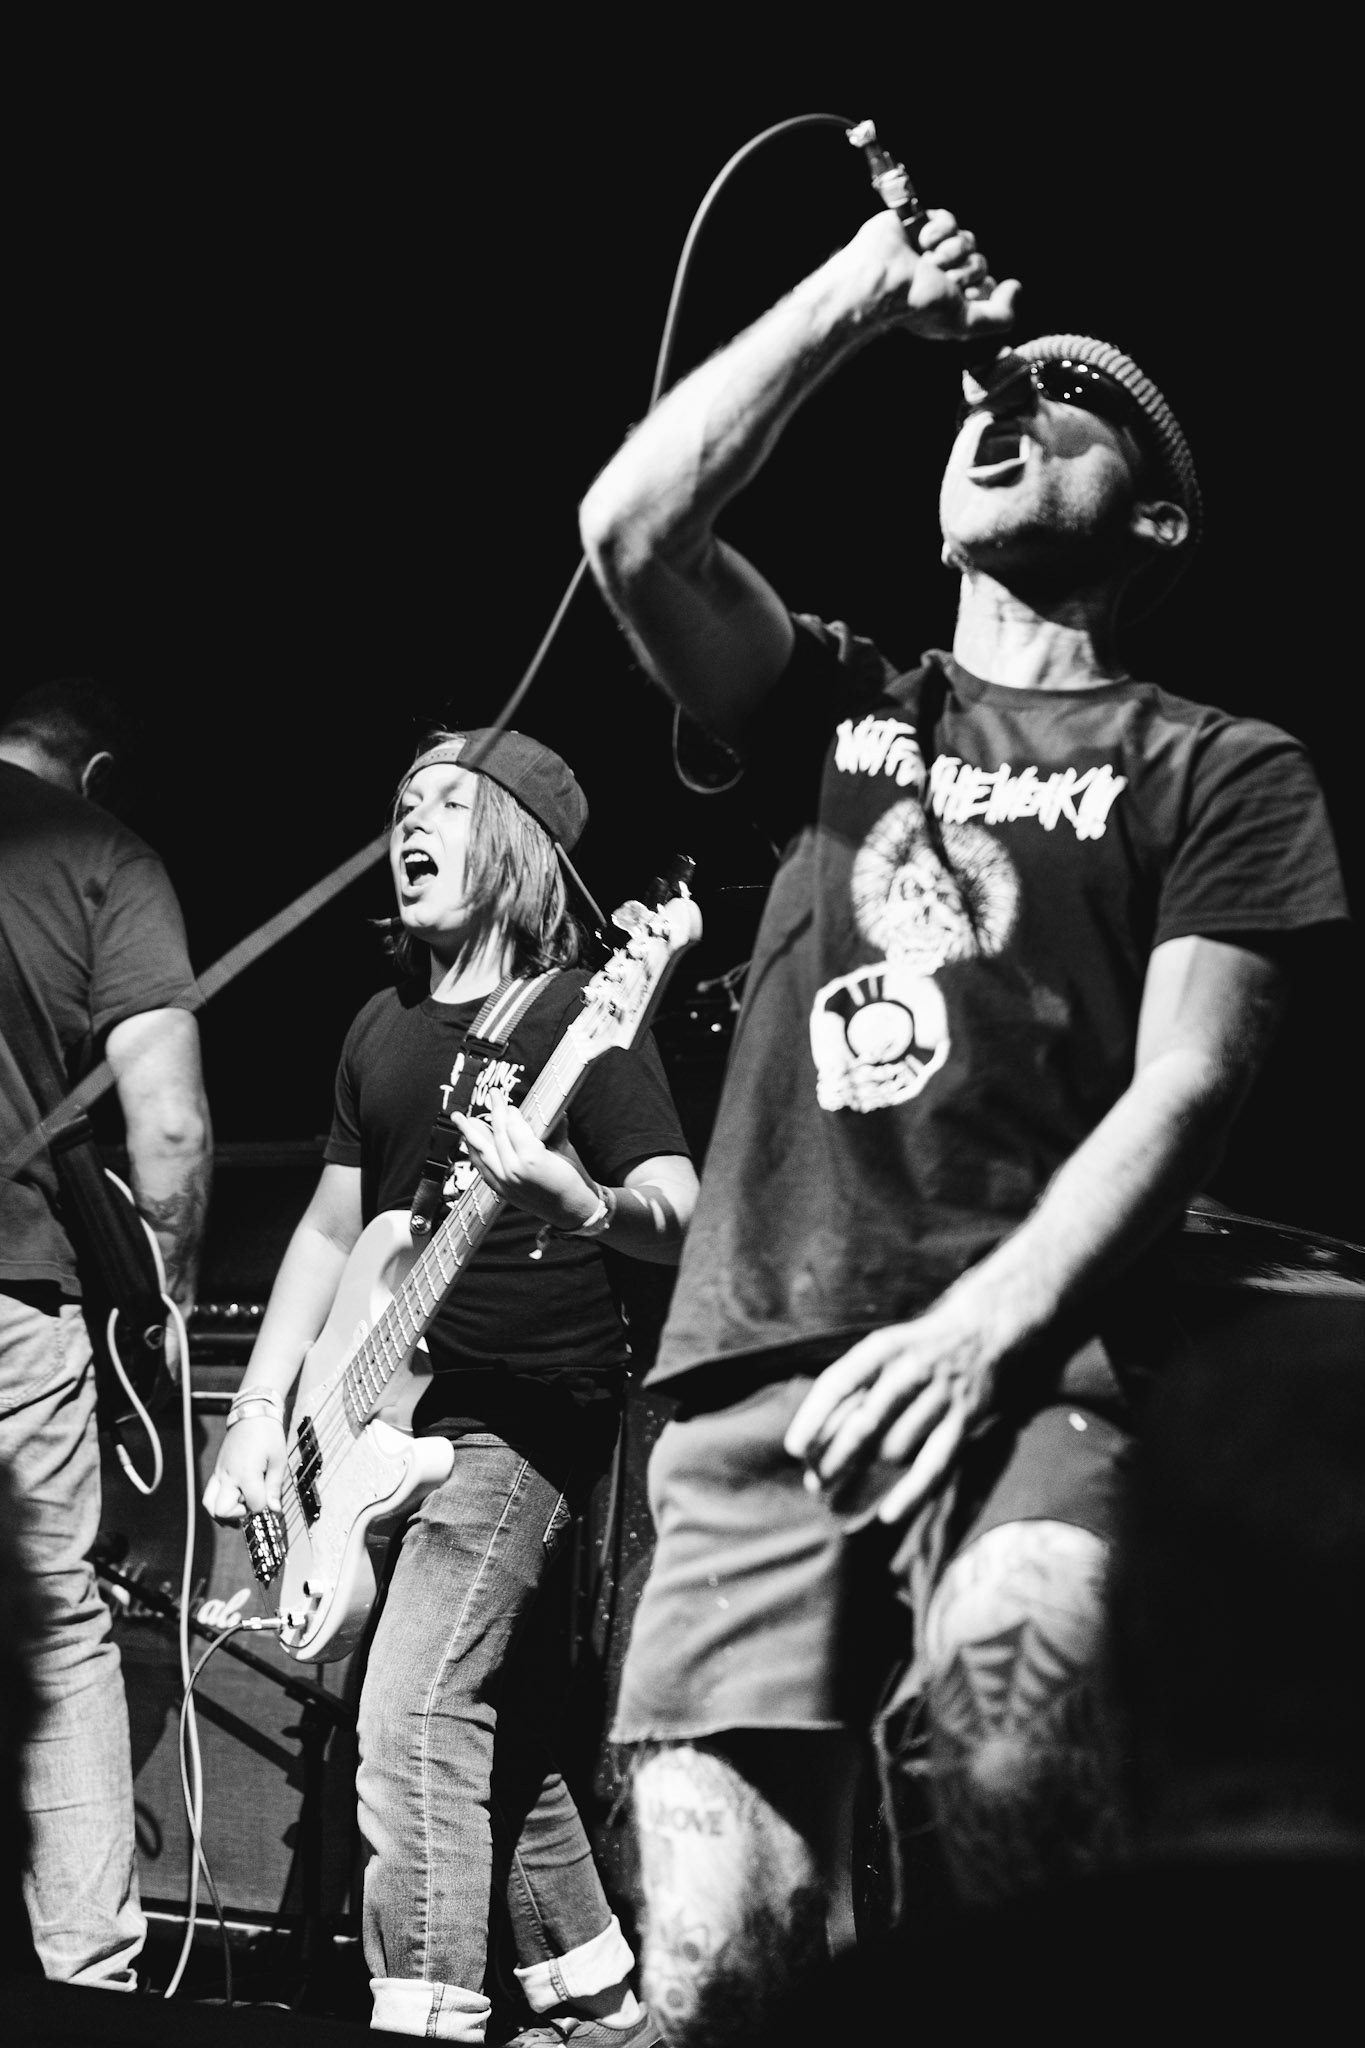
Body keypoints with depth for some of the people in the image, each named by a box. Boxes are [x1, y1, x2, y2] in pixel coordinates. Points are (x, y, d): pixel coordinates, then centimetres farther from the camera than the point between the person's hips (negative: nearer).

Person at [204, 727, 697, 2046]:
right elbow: (332, 1228, 18)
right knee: (505, 1736, 14)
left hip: (528, 1415, -8)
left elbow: (679, 1217, -17)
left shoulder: (579, 1013, -8)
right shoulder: (383, 1027, 13)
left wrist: (581, 1204, -39)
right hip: (396, 1422, 8)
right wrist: (260, 1410, 10)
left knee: (412, 1721, -19)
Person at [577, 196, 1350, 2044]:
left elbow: (1183, 1090, -1)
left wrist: (982, 1324, -17)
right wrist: (858, 297, 10)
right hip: (757, 1372, 3)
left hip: (1025, 1369, -3)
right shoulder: (836, 708, 23)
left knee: (1005, 1693, -37)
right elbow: (634, 530, 4)